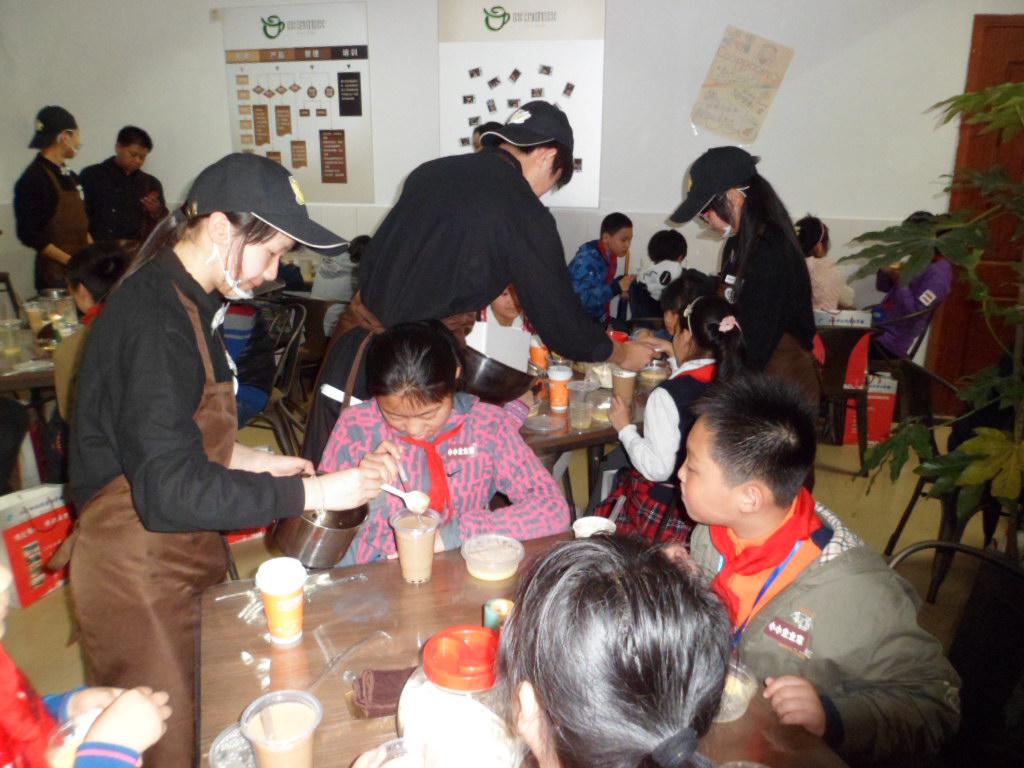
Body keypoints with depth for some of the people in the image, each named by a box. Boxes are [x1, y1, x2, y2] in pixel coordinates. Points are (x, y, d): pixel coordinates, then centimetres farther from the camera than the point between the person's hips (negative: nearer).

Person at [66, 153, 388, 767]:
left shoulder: (184, 301, 6)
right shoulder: (156, 320, -25)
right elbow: (172, 492, -30)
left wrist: (251, 461, 4)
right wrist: (314, 493, -26)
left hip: (181, 556, 9)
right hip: (139, 573, -9)